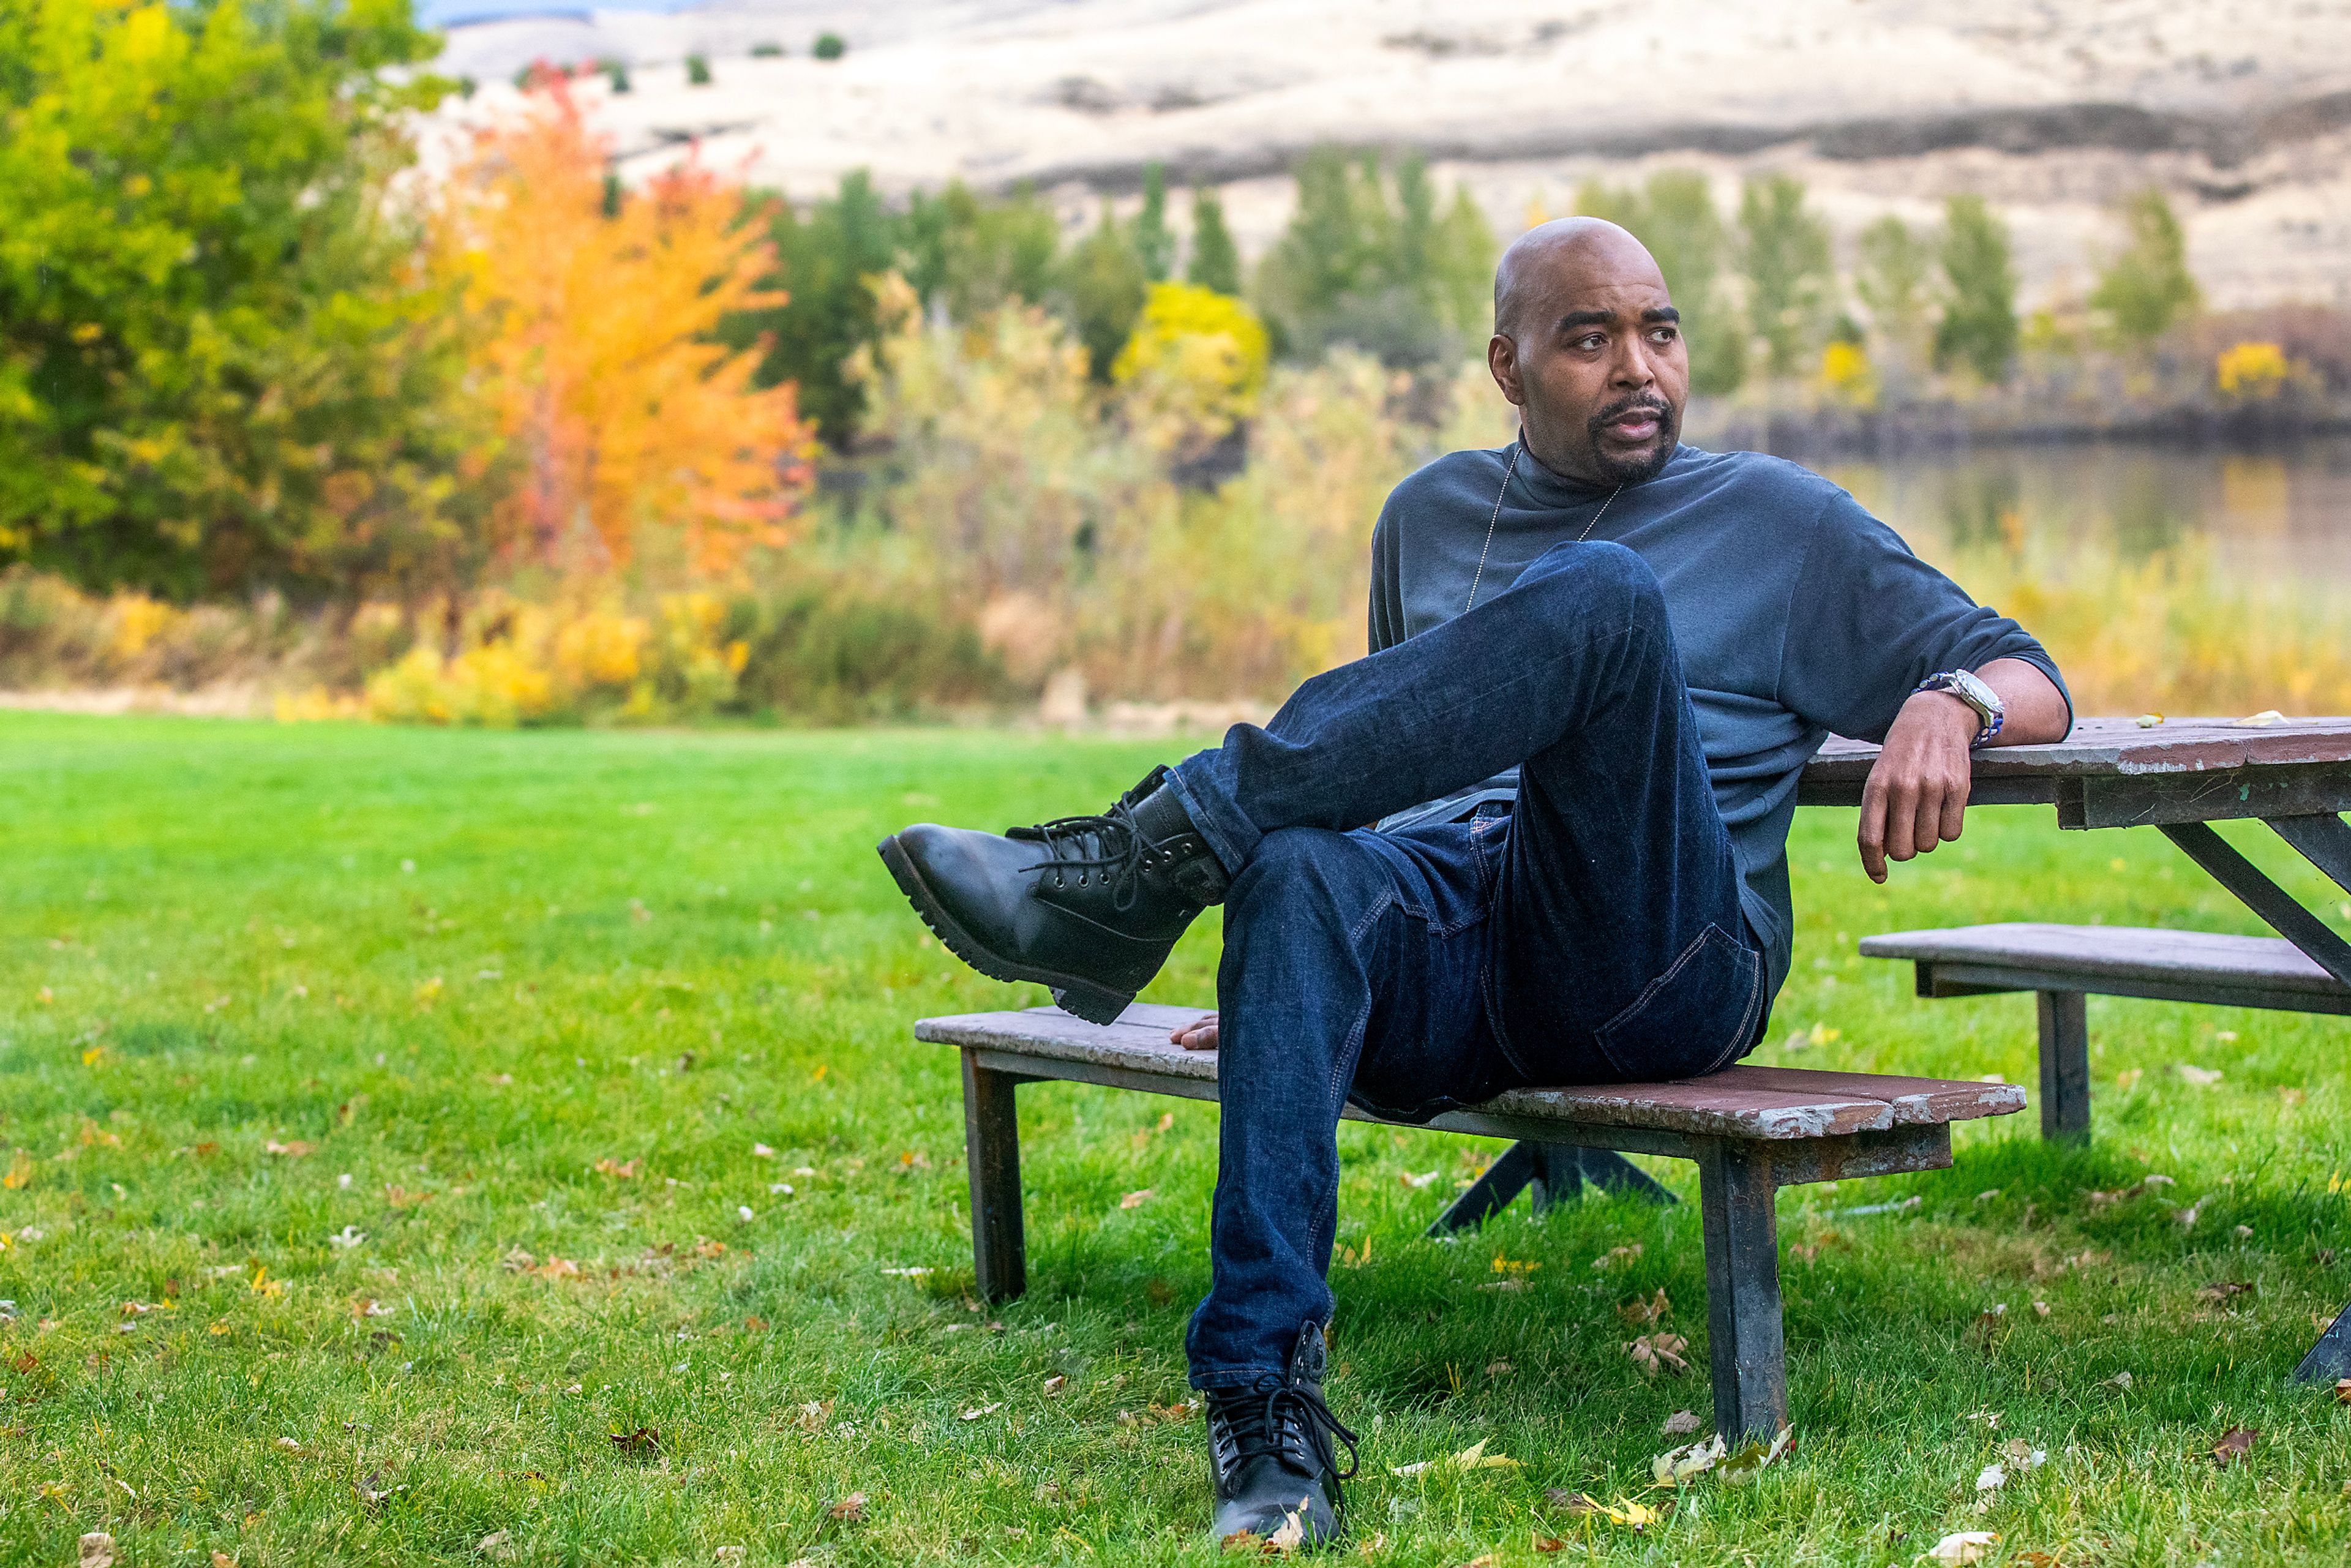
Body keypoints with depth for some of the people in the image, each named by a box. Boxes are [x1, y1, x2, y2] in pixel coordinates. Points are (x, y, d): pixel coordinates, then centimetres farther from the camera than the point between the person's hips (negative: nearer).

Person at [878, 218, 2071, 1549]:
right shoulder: (1430, 516, 27)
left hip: (1660, 966, -2)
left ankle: (1155, 854, -35)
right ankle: (1267, 1408, -44)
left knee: (1601, 594, -29)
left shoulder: (1781, 523, 16)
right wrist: (1290, 971, 26)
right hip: (1444, 949, 3)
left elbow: (2030, 681, 12)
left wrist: (1953, 705, -12)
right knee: (1303, 875, -37)